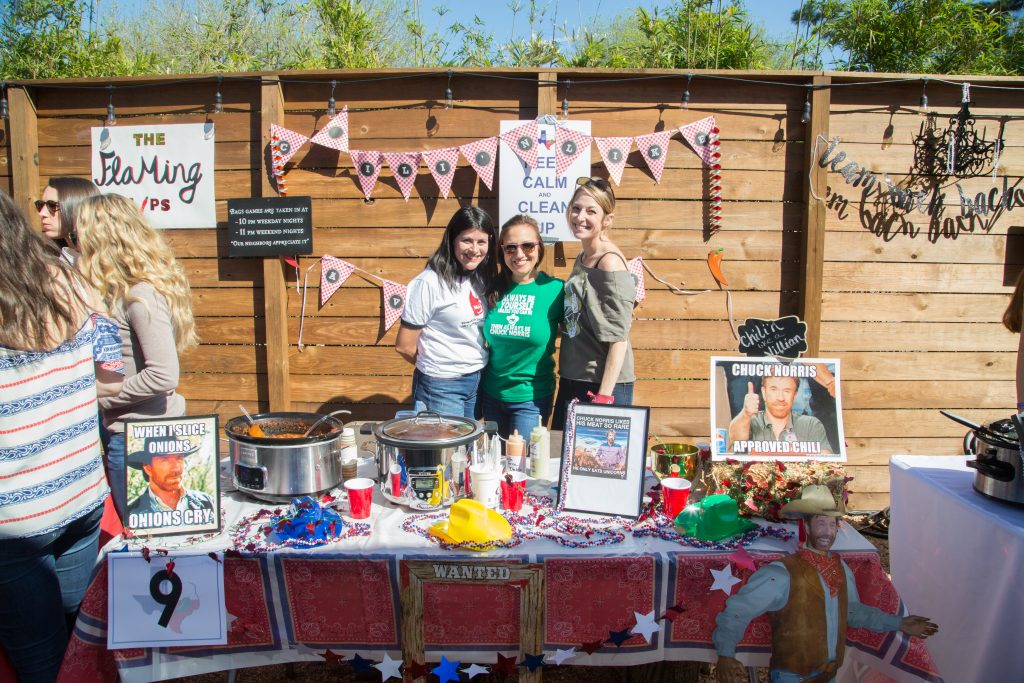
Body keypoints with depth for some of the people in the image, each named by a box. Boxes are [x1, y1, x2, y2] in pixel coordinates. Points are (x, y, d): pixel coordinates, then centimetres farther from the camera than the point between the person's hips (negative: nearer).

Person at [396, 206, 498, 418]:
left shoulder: (482, 278, 2)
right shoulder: (429, 282, -17)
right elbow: (404, 346, -12)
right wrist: (436, 367, 3)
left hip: (477, 382, 6)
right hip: (441, 386, -6)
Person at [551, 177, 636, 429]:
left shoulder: (610, 262, -15)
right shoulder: (581, 259, 11)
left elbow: (618, 337, -18)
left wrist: (604, 396, -20)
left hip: (604, 384, -8)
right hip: (572, 380, 8)